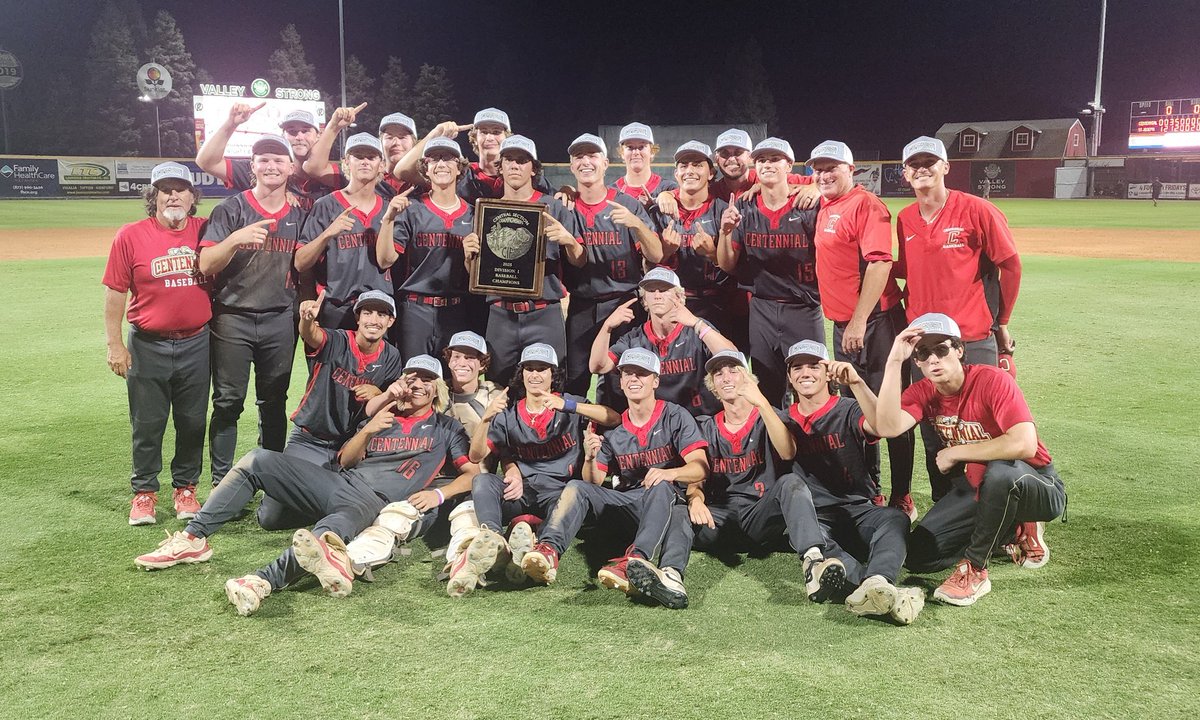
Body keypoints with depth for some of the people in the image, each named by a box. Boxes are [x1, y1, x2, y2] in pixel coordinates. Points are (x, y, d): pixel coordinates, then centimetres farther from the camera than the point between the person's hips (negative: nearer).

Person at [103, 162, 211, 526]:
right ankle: (144, 492, 22)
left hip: (196, 343, 2)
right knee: (147, 423, 7)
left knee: (193, 421, 10)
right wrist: (115, 344, -6)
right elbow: (115, 292, -3)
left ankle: (186, 488, 26)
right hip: (148, 346, -2)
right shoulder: (130, 236, -4)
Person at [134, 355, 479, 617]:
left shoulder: (446, 428, 16)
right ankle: (194, 538, -12)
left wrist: (439, 493, -12)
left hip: (377, 503, -5)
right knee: (257, 460, -11)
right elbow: (345, 460, 20)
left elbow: (474, 473, 5)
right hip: (339, 483, 6)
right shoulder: (383, 415, 27)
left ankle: (264, 581, -61)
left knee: (354, 512, -42)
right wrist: (368, 430, 2)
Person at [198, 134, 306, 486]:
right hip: (232, 319, -3)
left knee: (274, 403, 10)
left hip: (280, 321, 3)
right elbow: (206, 265, -11)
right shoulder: (231, 209, -2)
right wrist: (235, 238, -27)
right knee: (228, 402, 1)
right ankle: (221, 481, 9)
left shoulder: (299, 215, 8)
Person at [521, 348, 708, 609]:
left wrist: (670, 473, -31)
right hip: (624, 501, 4)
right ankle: (549, 550, -42)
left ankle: (636, 558, -58)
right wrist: (590, 458, -15)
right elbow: (594, 483, 8)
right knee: (576, 487, -17)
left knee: (661, 487, -36)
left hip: (665, 501, -4)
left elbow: (701, 468, -9)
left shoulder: (675, 416, 2)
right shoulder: (613, 429, 12)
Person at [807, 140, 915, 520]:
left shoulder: (866, 205, -11)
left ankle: (902, 498, 5)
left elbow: (880, 263, -19)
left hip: (876, 321, -9)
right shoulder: (823, 208, 12)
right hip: (843, 326, 9)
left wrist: (859, 322, -23)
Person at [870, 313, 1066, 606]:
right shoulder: (923, 392, -6)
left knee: (1000, 472, -41)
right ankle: (1015, 531, 13)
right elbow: (888, 427, -27)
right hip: (975, 489, 6)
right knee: (919, 556, -4)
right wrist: (894, 361, -28)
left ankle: (975, 569, -20)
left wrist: (954, 453, -24)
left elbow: (1024, 445, -35)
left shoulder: (993, 380, -22)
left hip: (1039, 487, -6)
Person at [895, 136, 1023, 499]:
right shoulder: (904, 220, 7)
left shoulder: (976, 210, -8)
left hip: (973, 340, -5)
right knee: (932, 435, 13)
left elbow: (1011, 265, -1)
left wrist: (1002, 323, 3)